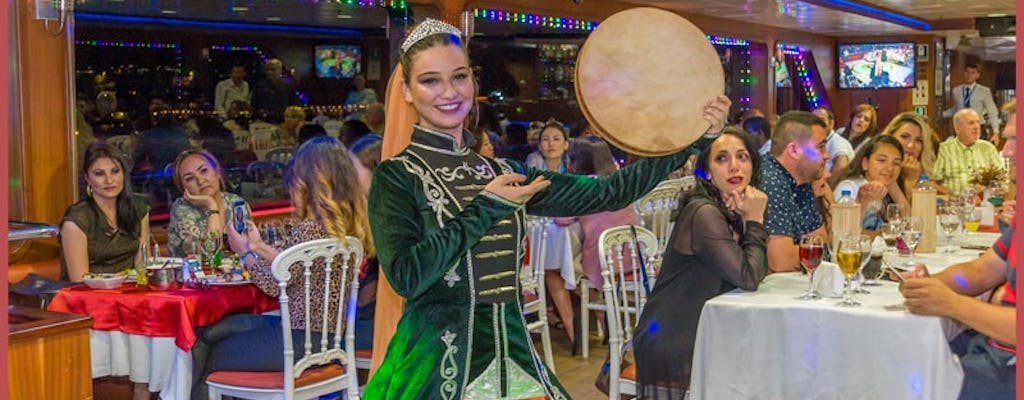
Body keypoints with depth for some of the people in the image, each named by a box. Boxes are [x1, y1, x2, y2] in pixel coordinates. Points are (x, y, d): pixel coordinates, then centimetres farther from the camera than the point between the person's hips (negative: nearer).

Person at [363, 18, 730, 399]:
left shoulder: (502, 173, 9)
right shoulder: (397, 176, -6)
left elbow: (606, 193, 4)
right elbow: (406, 276, -19)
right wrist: (488, 206, -13)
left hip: (513, 353, 5)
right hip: (435, 361, -5)